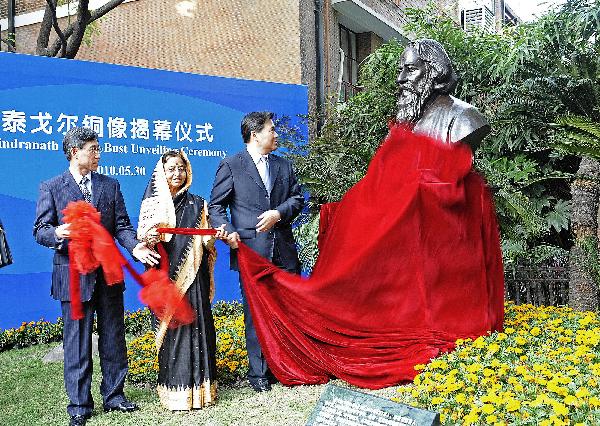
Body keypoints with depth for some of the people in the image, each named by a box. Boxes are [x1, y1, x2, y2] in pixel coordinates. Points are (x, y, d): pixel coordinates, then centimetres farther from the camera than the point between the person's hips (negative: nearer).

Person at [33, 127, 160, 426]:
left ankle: (114, 395, 25)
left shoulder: (110, 186, 11)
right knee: (77, 341, 3)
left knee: (113, 338, 11)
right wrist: (57, 234, -24)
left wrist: (135, 247, -12)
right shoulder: (51, 187, 3)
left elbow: (121, 225, 7)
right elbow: (40, 230, -2)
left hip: (108, 273, 3)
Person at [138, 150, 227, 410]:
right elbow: (142, 237, 2)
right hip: (166, 275, -2)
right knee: (171, 327, -4)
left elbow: (204, 242, 14)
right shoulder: (152, 204, 7)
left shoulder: (197, 204, 13)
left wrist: (216, 236, -6)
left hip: (193, 276, 2)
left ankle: (198, 387, 8)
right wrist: (149, 239, -20)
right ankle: (175, 391, 3)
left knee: (196, 325, -1)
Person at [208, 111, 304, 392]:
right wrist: (227, 232, -14)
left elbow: (297, 198, 14)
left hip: (284, 252, 4)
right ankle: (258, 374, 13)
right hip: (251, 252, -4)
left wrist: (278, 213, -5)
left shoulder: (284, 165, 16)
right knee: (255, 314, 2)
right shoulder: (231, 166, 2)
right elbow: (216, 206, 2)